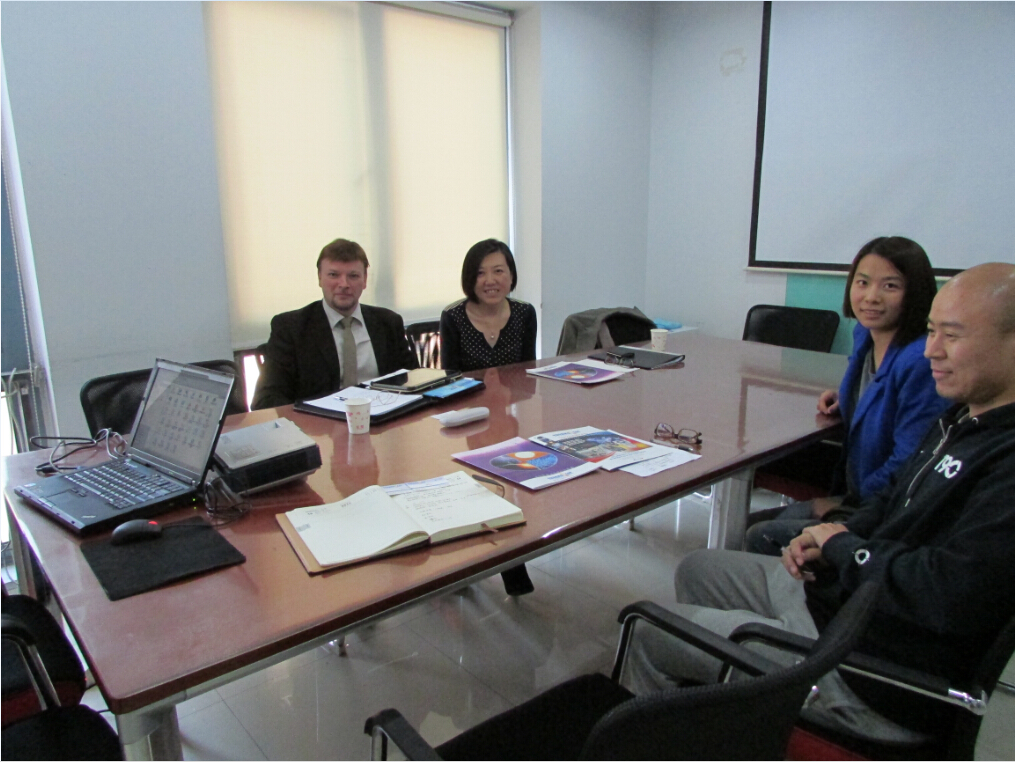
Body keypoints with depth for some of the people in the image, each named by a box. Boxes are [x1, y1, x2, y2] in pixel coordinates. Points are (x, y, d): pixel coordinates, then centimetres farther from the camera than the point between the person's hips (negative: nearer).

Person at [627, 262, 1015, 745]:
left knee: (651, 636, -4)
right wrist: (828, 541, -2)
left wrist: (845, 547, -16)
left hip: (868, 676, -10)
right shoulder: (965, 418, 6)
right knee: (697, 570, 20)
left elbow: (950, 594, -34)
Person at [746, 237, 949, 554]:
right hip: (854, 496, 9)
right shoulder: (865, 336, 3)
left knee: (763, 538, -11)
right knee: (753, 521, 13)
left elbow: (908, 464, -24)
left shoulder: (921, 363, -25)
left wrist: (844, 505, -13)